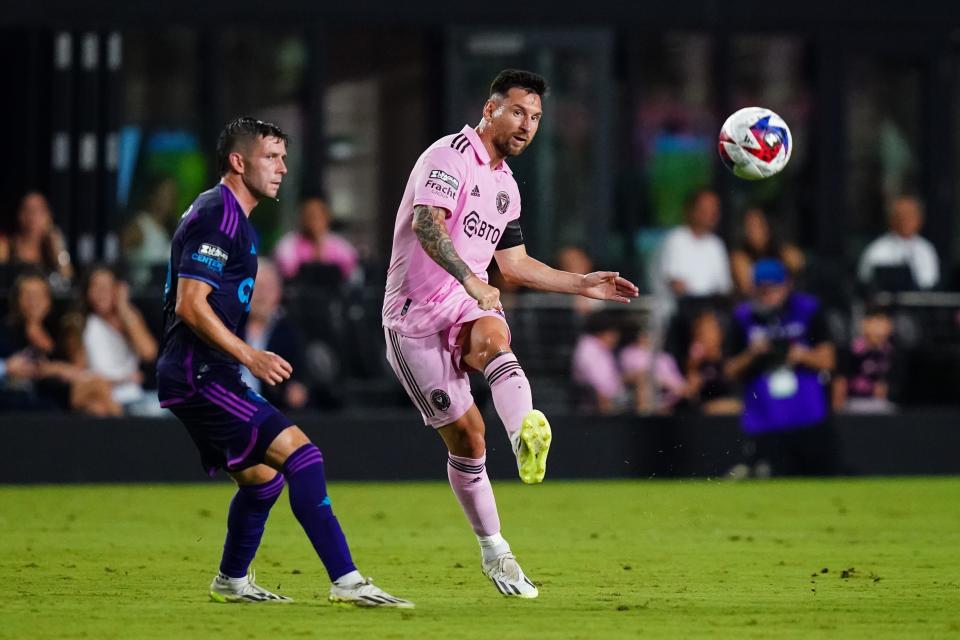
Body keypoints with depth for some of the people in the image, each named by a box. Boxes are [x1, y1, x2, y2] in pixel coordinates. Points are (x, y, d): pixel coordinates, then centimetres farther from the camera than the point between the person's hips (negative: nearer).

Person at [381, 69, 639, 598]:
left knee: (493, 337, -33)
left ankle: (526, 436, -61)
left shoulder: (506, 185, 18)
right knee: (465, 433, -6)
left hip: (467, 306, 5)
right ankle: (492, 549, 9)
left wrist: (583, 284, 21)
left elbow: (514, 264, 28)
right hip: (415, 314, -5)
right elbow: (426, 223, -27)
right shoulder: (450, 157, -10)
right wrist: (471, 281, -40)